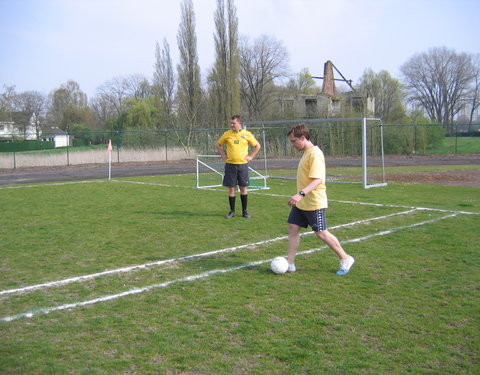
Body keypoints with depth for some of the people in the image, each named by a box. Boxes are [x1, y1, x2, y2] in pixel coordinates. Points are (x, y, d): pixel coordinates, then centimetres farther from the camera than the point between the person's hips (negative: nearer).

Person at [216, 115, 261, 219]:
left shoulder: (247, 134, 0)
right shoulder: (227, 134, 2)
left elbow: (257, 146, 10)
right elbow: (218, 145, 16)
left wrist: (251, 156, 2)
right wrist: (223, 155, 6)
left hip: (242, 164, 0)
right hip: (230, 164, 1)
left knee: (243, 188, 3)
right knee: (231, 188, 3)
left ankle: (244, 211, 14)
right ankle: (232, 211, 13)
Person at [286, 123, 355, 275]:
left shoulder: (315, 154, -20)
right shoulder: (306, 153, 11)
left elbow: (317, 180, -29)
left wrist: (301, 194, -39)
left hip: (314, 203, -9)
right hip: (301, 202, 9)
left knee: (321, 233, -1)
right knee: (293, 228, 5)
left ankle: (346, 260, 16)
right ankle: (290, 264, 12)